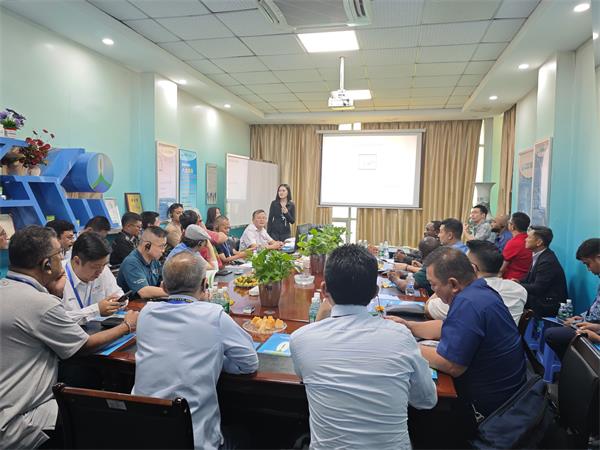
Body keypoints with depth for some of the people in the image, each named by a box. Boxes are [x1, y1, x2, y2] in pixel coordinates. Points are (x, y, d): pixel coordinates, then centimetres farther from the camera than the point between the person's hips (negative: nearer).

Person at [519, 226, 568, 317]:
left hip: (548, 306, -8)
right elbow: (528, 280, 10)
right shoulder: (538, 256, 8)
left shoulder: (548, 261, -21)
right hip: (540, 299, 8)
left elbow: (537, 289, -23)